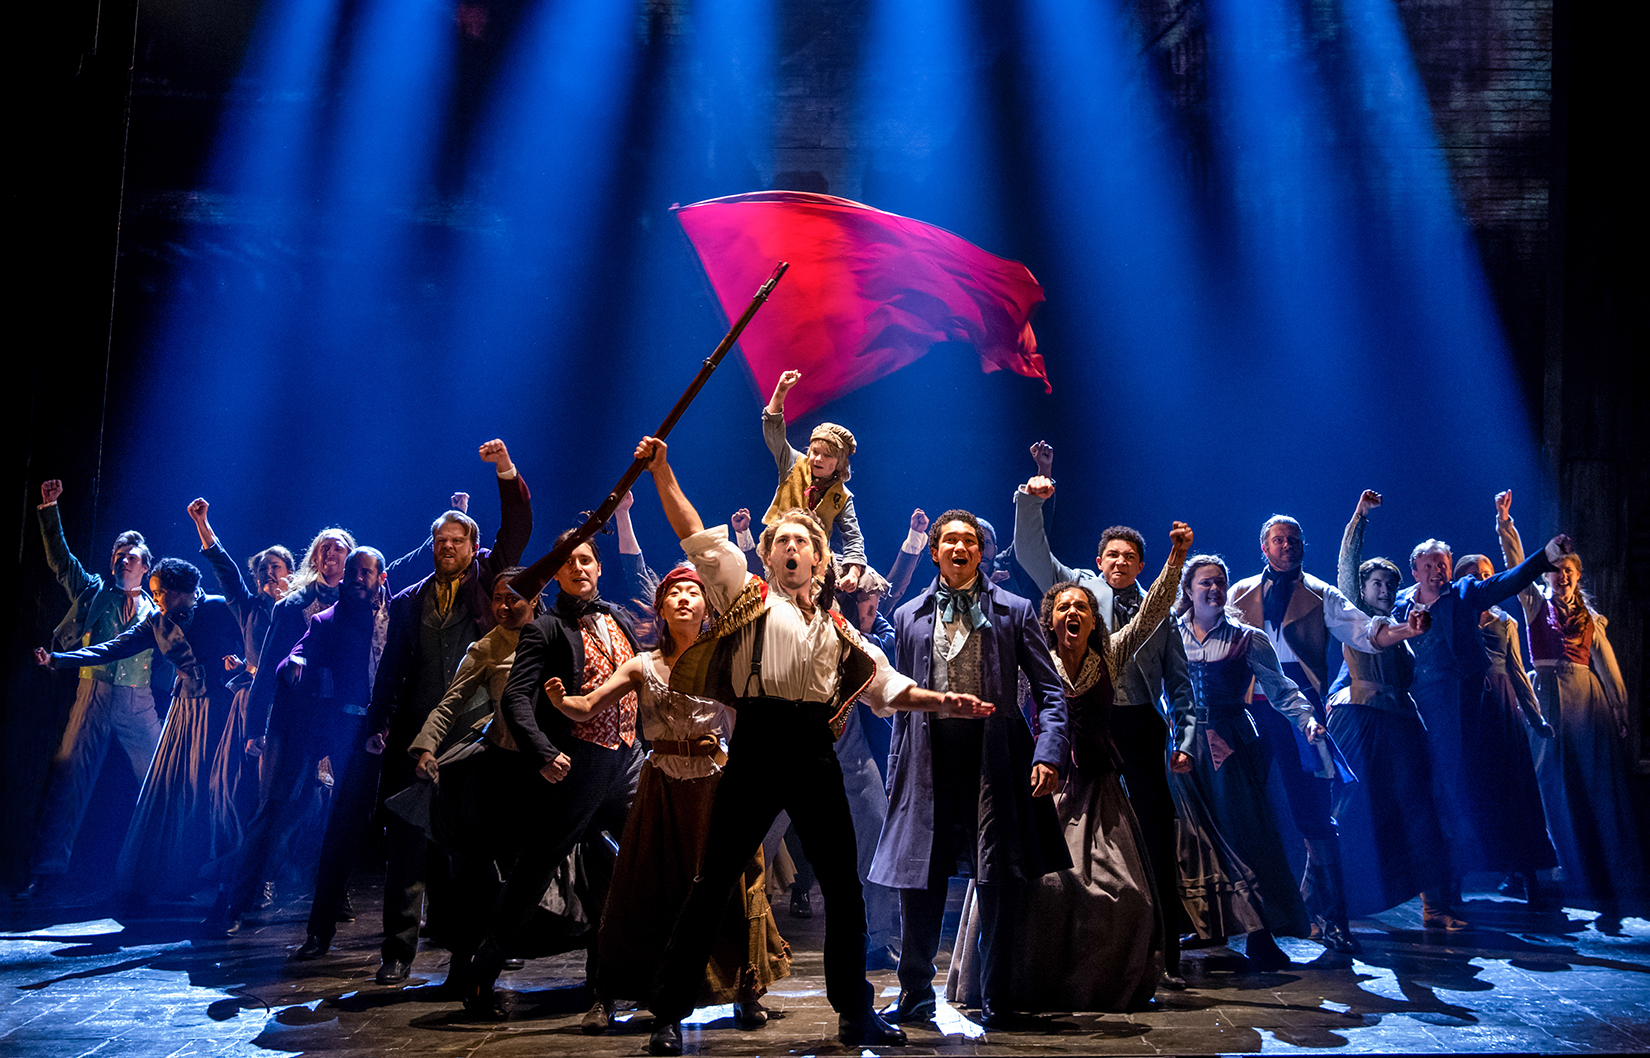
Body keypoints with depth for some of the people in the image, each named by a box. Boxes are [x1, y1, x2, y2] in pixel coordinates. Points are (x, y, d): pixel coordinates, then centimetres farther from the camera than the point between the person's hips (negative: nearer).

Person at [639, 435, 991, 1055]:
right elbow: (696, 536, 4)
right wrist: (662, 473, -1)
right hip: (757, 745, -4)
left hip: (816, 753, 4)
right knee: (714, 881, -3)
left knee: (843, 886, 9)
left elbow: (883, 683, 21)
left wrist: (940, 701, 8)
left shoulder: (836, 626, 20)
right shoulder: (748, 596, 10)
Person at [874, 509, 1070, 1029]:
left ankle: (995, 1000, 14)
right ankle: (916, 995, 20)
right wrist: (896, 775, 11)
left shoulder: (1014, 612, 7)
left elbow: (1049, 690, 4)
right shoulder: (909, 617, 14)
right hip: (929, 760, 2)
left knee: (1000, 885, 0)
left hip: (994, 756, -2)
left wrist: (1048, 752, -11)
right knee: (918, 884, 3)